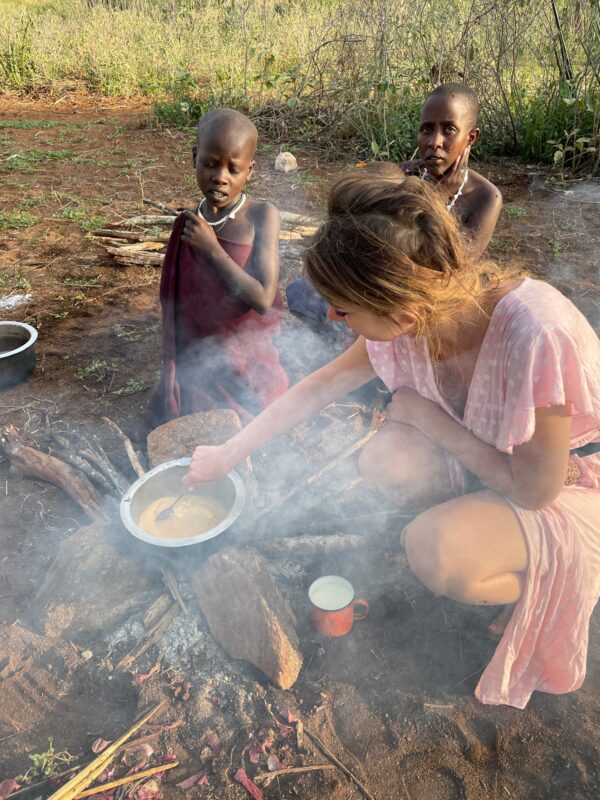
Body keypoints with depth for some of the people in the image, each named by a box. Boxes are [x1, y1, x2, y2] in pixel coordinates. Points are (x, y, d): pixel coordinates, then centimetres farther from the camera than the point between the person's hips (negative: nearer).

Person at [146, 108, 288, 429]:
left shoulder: (261, 216, -16)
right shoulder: (188, 222, -3)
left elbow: (263, 299, -23)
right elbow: (174, 302, 7)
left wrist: (211, 247, -23)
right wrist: (175, 366, 11)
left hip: (245, 365, -4)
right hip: (195, 362, 4)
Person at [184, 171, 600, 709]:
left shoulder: (535, 333, -38)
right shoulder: (409, 321, -17)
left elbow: (535, 488, -26)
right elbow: (318, 388, -4)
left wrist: (422, 413, -21)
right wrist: (228, 455, 0)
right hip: (494, 459, 6)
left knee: (435, 553, -30)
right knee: (384, 460, -21)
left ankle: (536, 589, 4)